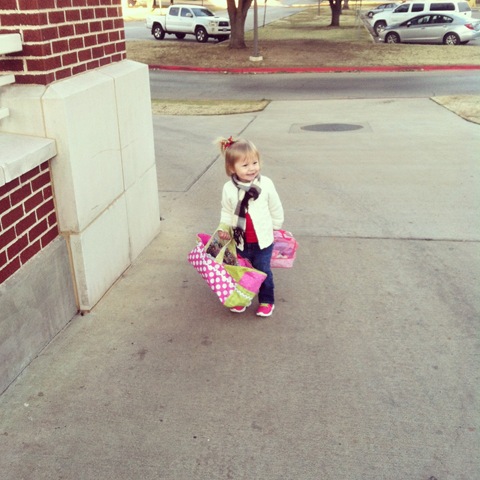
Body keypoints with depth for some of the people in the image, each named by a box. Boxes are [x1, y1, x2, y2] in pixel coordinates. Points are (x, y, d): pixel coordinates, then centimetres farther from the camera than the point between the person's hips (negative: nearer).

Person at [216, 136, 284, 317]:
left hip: (262, 240, -1)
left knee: (263, 272, 12)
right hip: (240, 241, 2)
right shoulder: (228, 188, -11)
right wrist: (223, 228, -10)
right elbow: (226, 212, 4)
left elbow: (276, 209, -1)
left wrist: (274, 228, 8)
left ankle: (266, 301, 31)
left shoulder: (265, 184, -14)